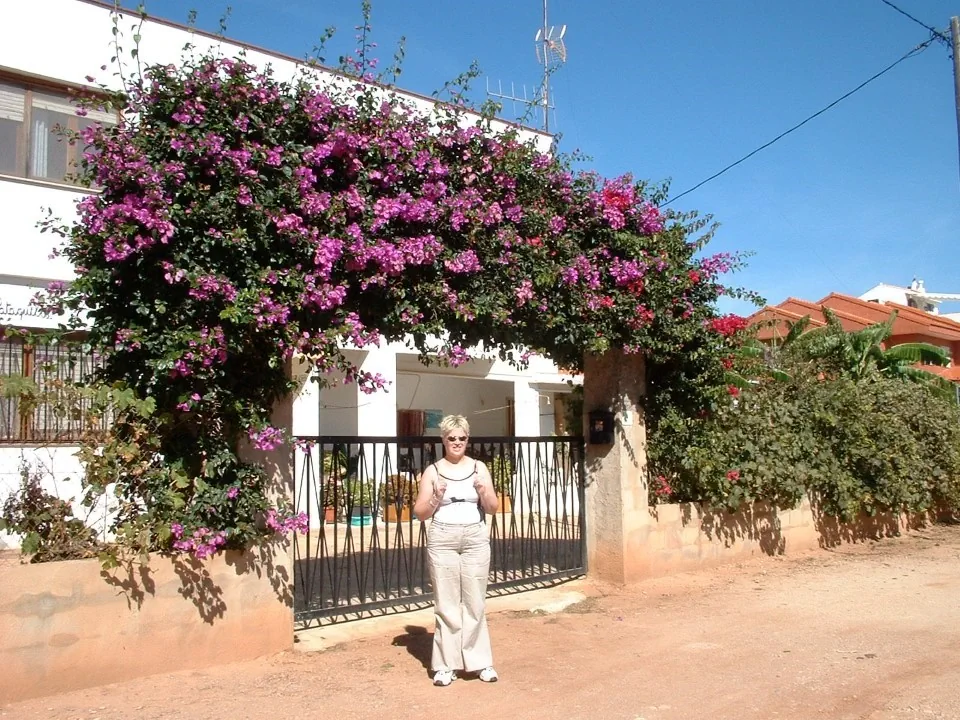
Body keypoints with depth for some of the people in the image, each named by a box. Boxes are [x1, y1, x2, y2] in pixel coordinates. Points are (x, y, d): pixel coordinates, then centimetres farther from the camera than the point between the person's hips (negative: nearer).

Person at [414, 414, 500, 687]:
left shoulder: (479, 467, 6)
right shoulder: (433, 471, 2)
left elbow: (493, 508, 7)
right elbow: (420, 513, 3)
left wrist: (483, 491, -12)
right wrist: (436, 497, -15)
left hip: (476, 539, 1)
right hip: (443, 541, -1)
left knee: (475, 603, 5)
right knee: (446, 604, 2)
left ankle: (479, 661, 16)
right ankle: (446, 664, 12)